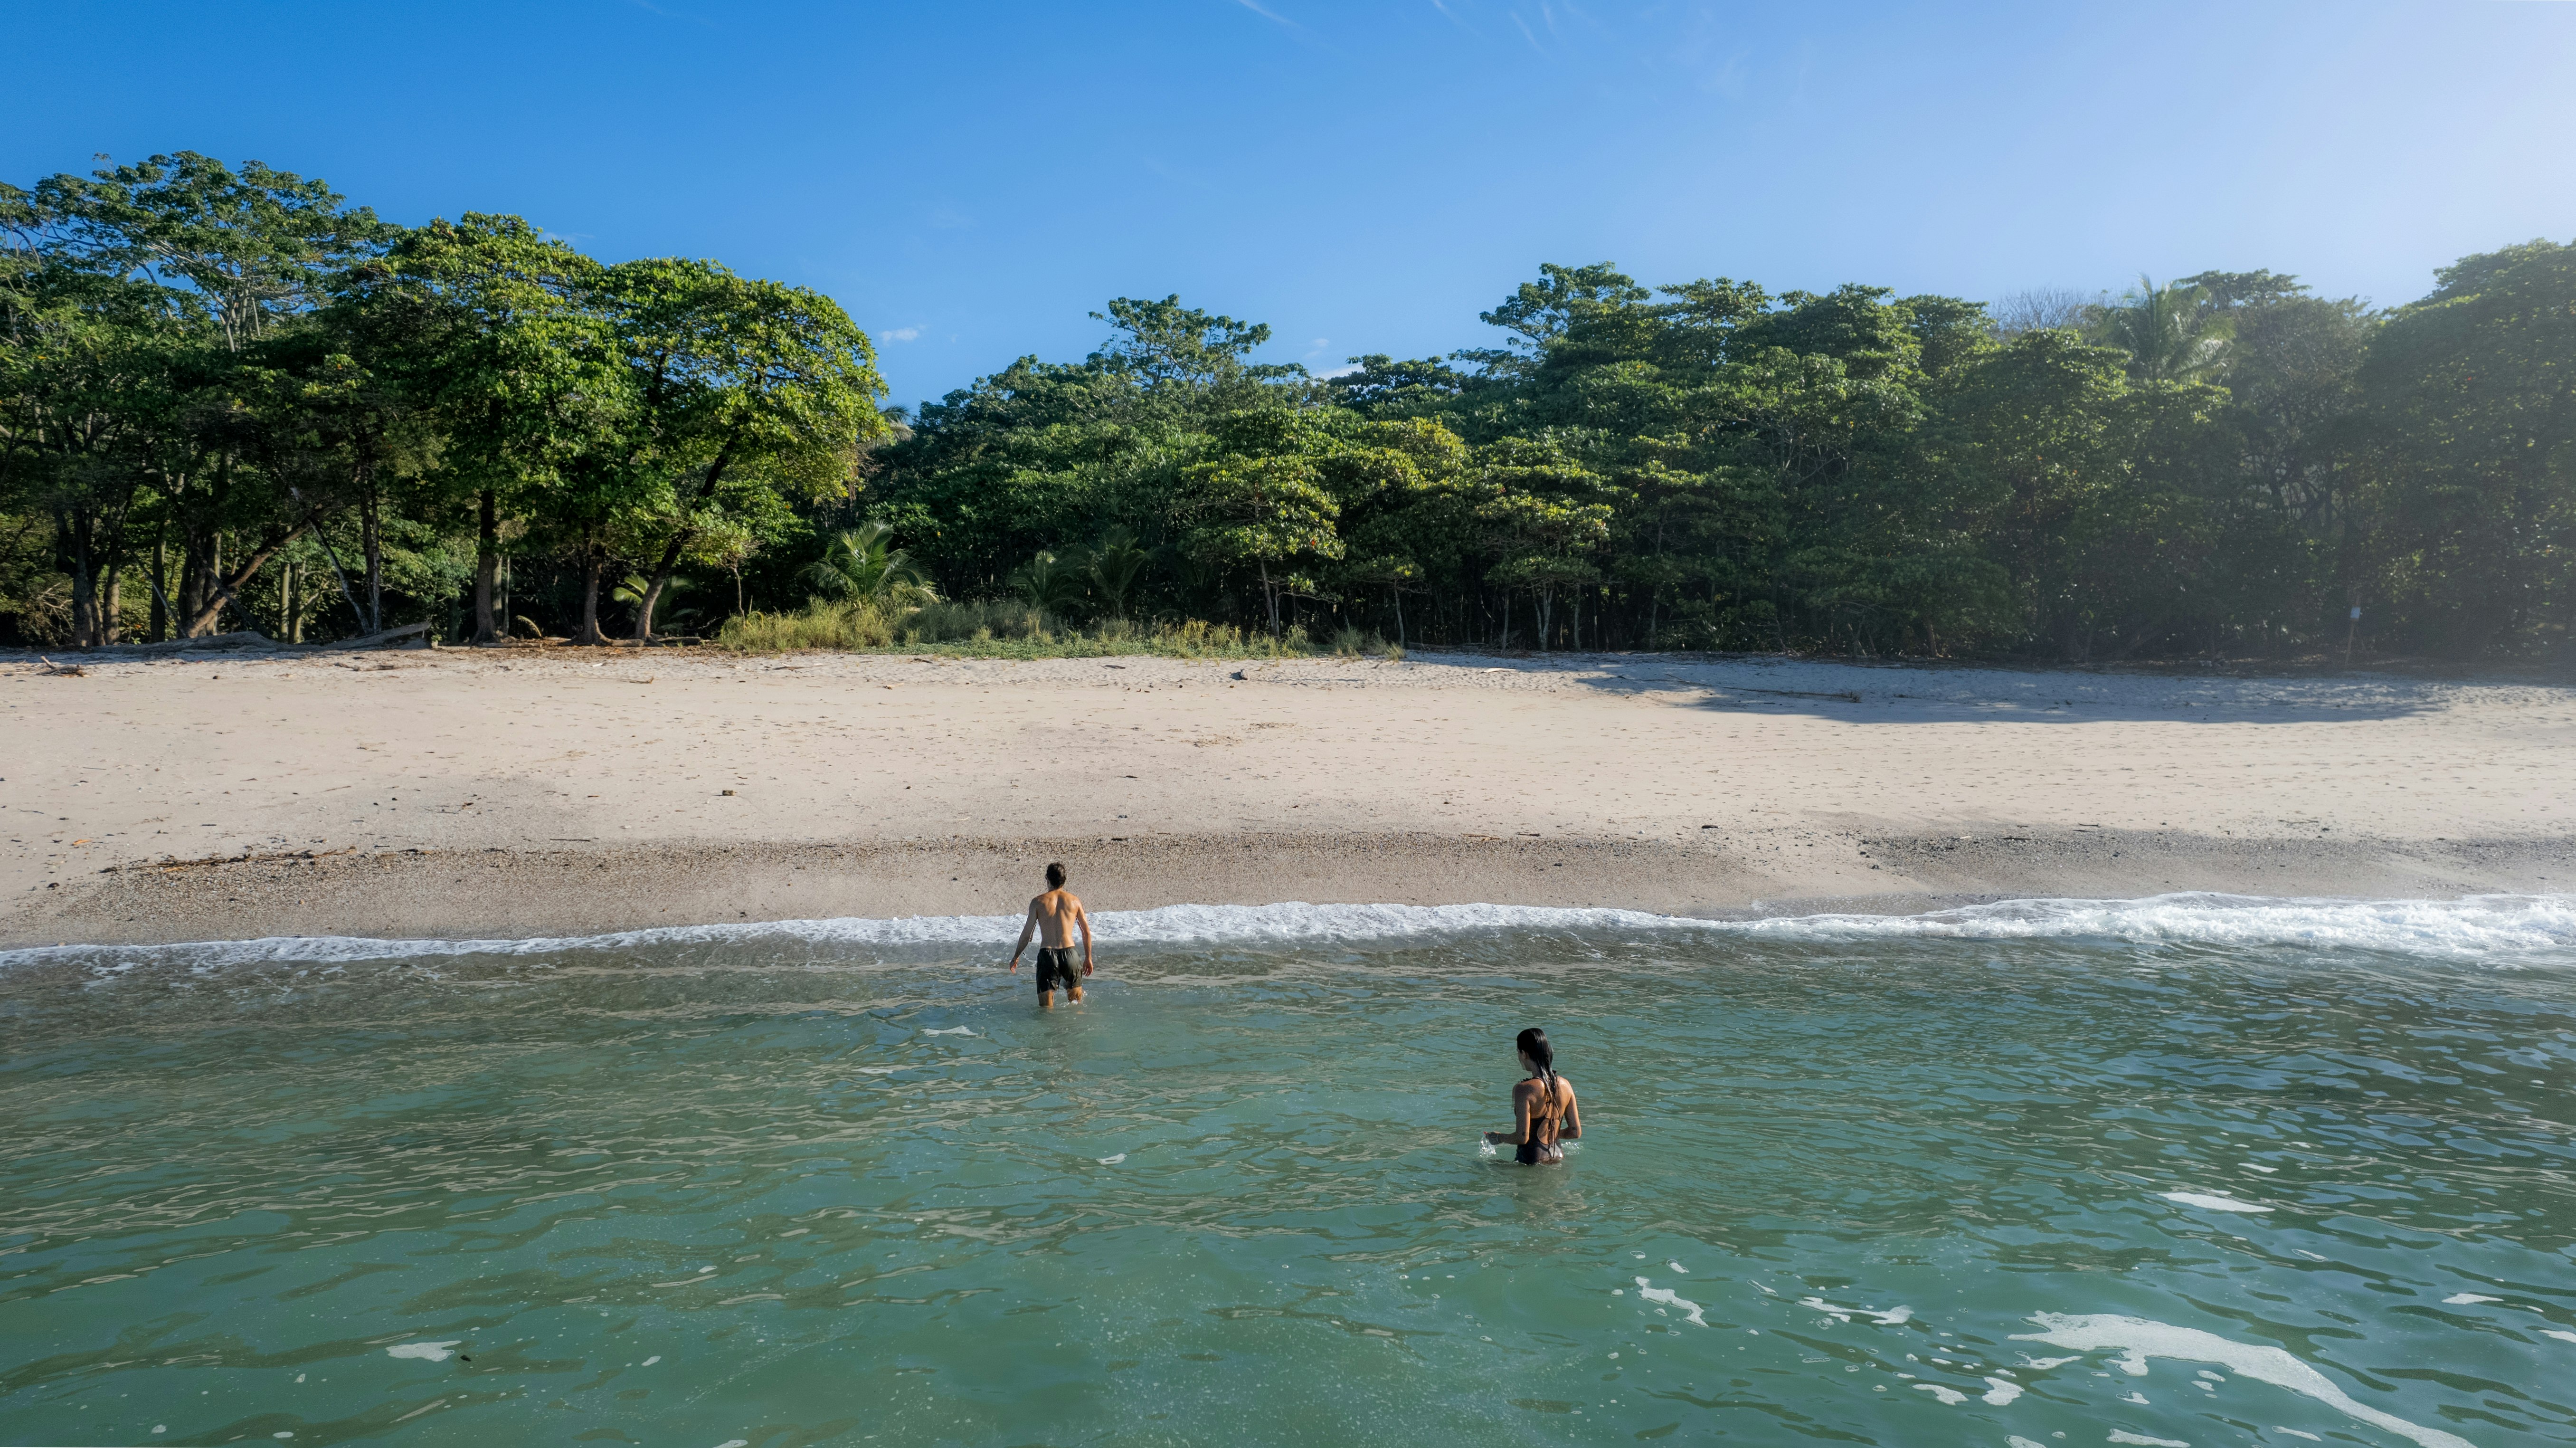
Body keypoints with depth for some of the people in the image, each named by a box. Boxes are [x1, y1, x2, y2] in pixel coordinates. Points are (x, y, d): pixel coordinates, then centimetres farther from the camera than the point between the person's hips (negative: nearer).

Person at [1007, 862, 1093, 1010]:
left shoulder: (1038, 902, 2)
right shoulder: (1074, 901, 8)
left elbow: (1027, 933, 3)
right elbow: (1087, 931, 12)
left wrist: (1016, 957, 16)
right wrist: (1088, 958, 22)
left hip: (1047, 954, -1)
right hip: (1069, 953, 1)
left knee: (1046, 1008, 2)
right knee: (1077, 1001, 18)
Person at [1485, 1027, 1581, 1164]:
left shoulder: (1524, 1090, -16)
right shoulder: (1565, 1085, 2)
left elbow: (1522, 1138, -18)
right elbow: (1576, 1132, 6)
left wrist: (1499, 1138, 1)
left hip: (1532, 1160, -7)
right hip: (1558, 1157, 7)